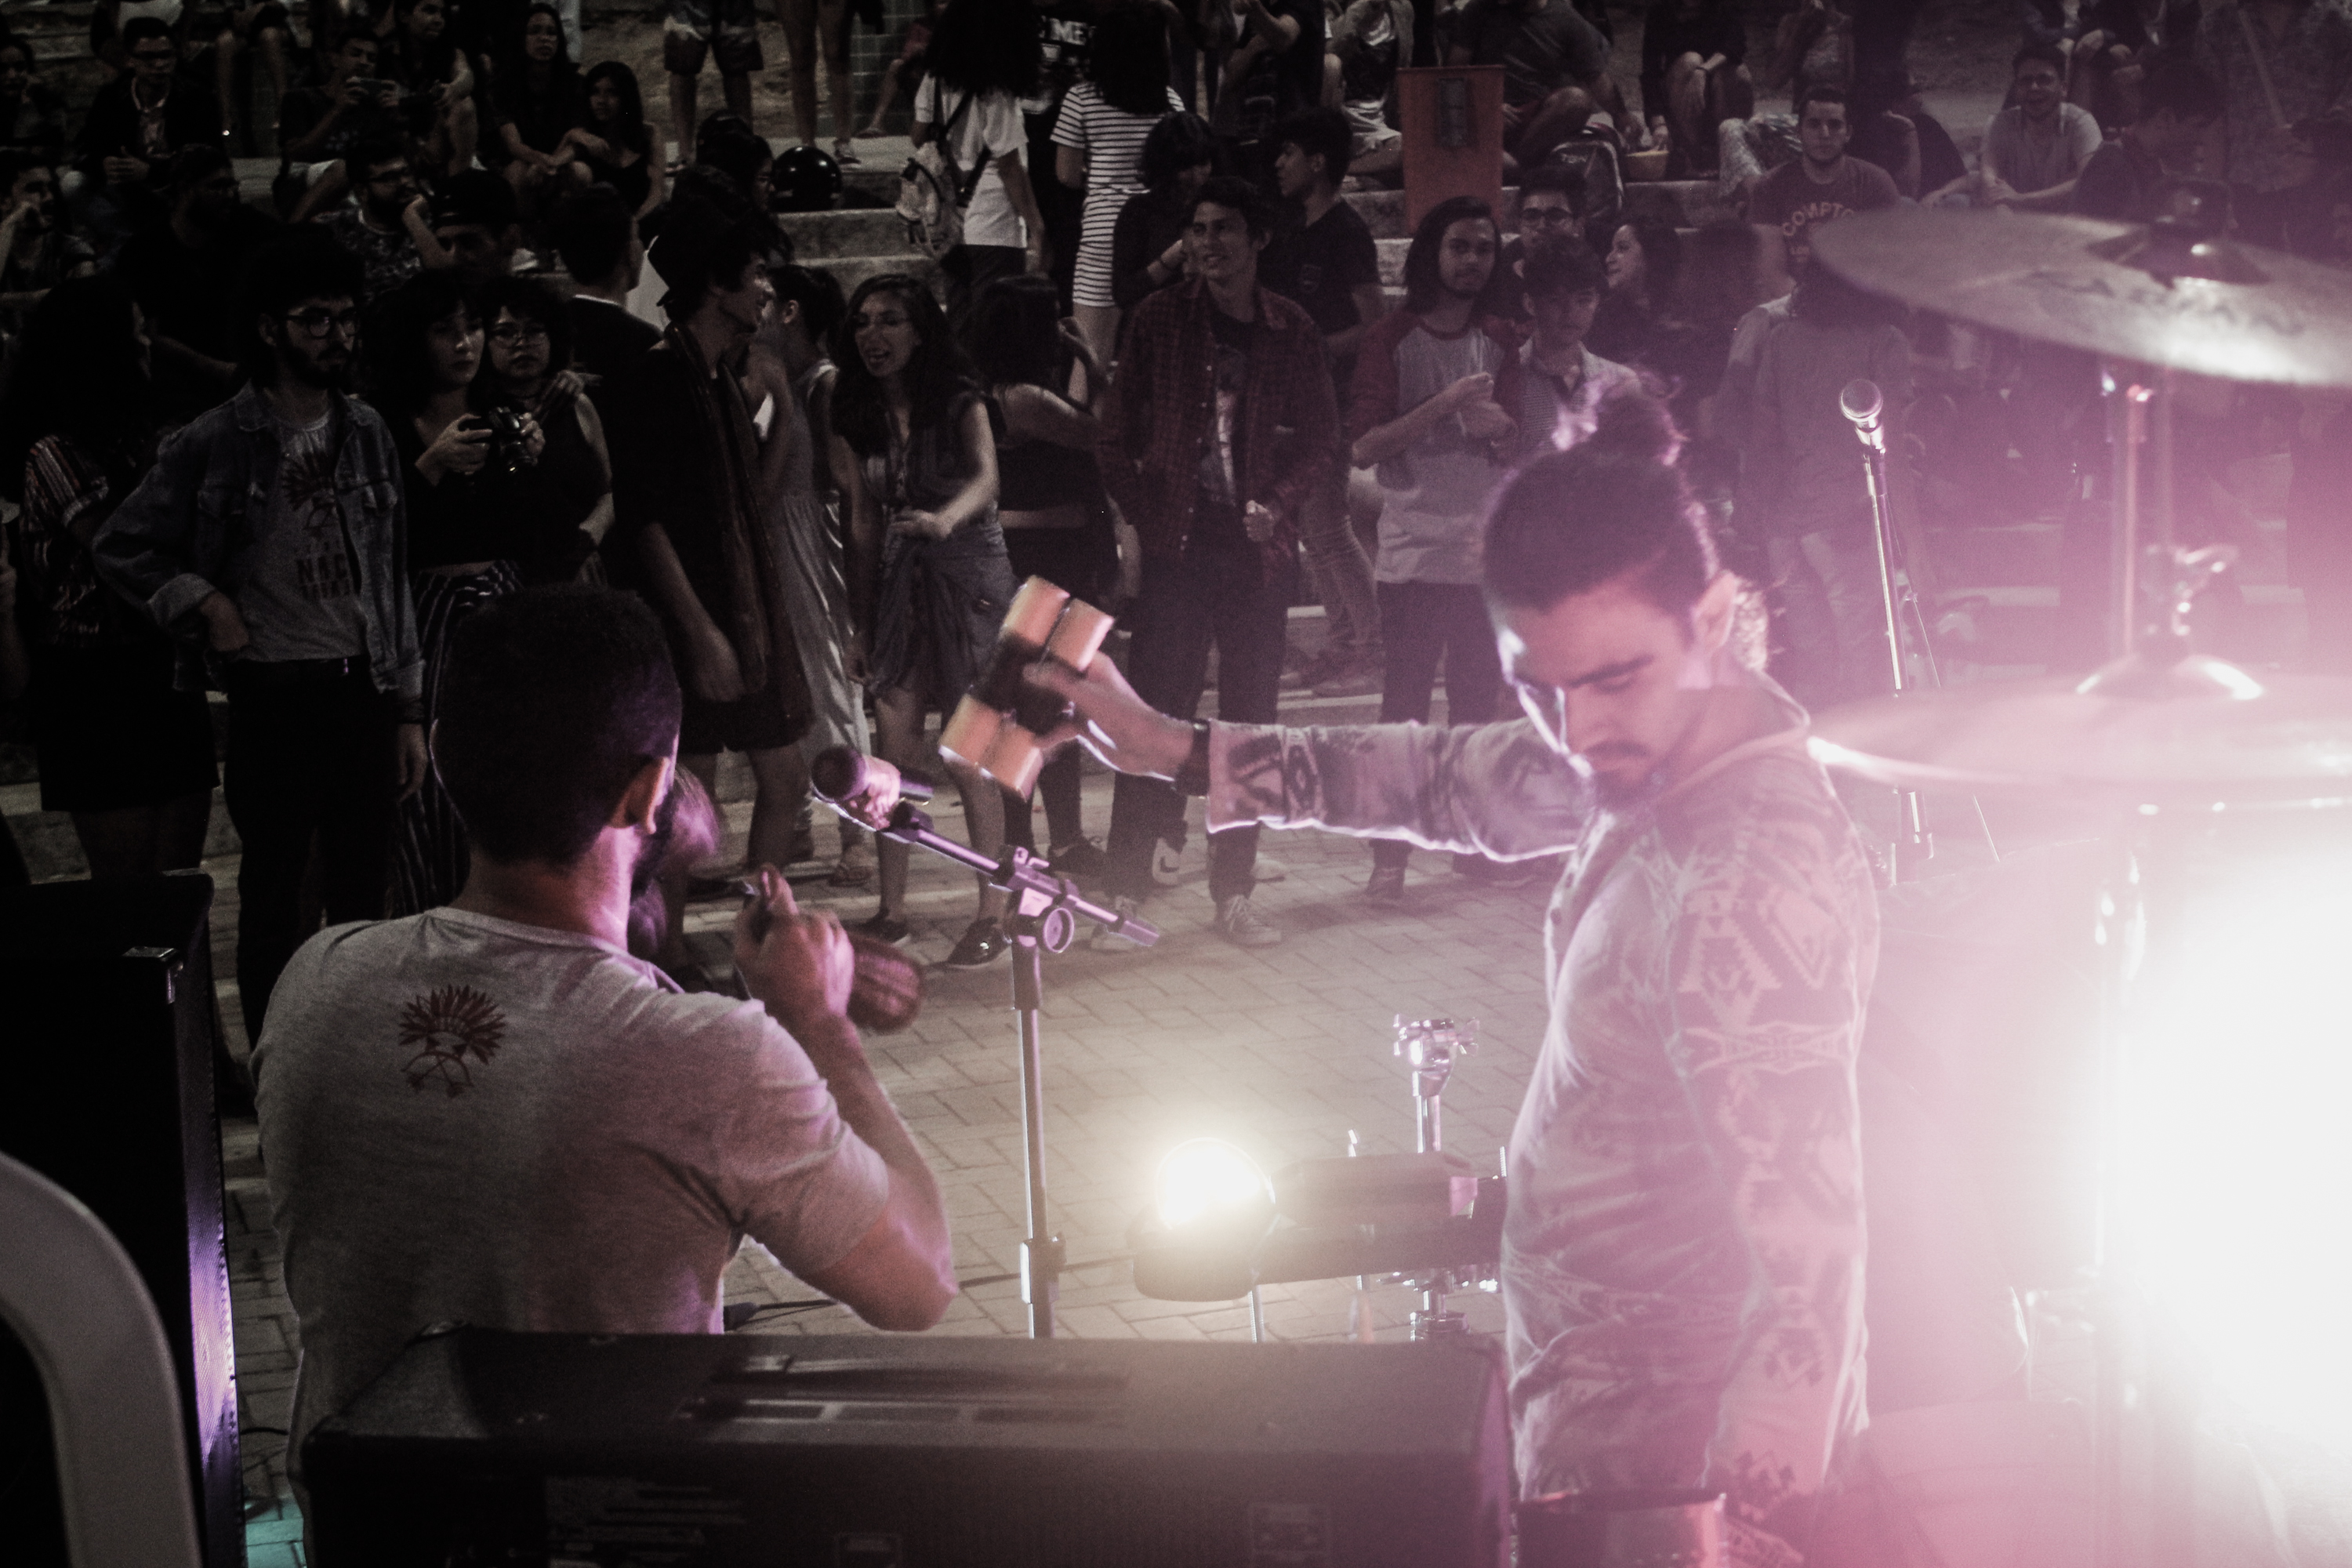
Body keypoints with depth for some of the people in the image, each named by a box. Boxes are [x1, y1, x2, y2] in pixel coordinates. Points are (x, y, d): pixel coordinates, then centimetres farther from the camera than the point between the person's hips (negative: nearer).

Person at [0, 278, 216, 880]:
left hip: (163, 668, 8)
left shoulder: (135, 436, 16)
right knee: (126, 884, -4)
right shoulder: (55, 453, -11)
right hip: (97, 678, -8)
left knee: (178, 880, 7)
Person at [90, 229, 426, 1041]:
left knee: (362, 896, 10)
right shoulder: (216, 444, -7)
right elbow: (119, 547, 0)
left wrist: (408, 712, 8)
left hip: (364, 692, 4)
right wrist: (207, 605, -9)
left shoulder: (366, 433, 5)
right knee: (274, 896, 6)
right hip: (274, 696, -3)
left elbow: (390, 579, 9)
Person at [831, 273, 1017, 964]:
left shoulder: (959, 403, -6)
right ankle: (892, 909, 11)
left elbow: (986, 478, -23)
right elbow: (863, 519, 10)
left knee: (969, 756, -5)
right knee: (895, 745, 0)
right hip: (898, 582, 4)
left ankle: (993, 915, 3)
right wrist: (862, 621, 9)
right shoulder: (856, 419, 7)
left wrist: (946, 518, -45)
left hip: (967, 575, -4)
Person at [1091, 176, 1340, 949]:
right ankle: (1125, 892, 2)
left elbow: (1322, 439, 9)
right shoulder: (1160, 319, 1)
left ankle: (1233, 892, 15)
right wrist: (1143, 518, -3)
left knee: (1250, 722, 6)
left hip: (1258, 549, 2)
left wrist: (1278, 502, -6)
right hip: (1177, 545, -2)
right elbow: (1115, 435, 4)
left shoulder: (1292, 331, 5)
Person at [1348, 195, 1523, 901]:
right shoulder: (1393, 339, -2)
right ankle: (1390, 853, -1)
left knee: (1478, 698, 9)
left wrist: (1498, 425, -13)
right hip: (1414, 548, -4)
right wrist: (1445, 404, -18)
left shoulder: (1500, 339, 11)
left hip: (1487, 549, 4)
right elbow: (1363, 447, -10)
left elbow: (1516, 447, 10)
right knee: (1405, 705, -5)